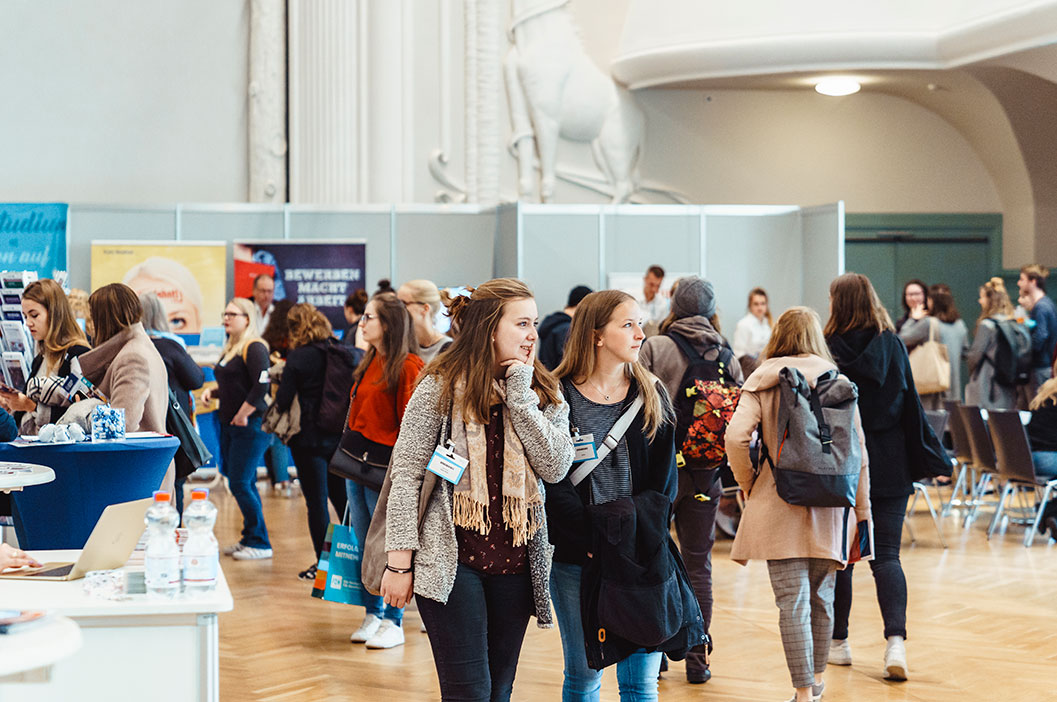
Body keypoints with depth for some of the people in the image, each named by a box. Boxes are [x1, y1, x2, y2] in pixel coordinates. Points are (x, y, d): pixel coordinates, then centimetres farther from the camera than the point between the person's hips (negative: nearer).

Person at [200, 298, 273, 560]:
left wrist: (243, 414, -18)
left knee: (240, 484, -9)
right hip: (229, 425, 9)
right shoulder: (230, 348, 16)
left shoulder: (254, 348, -13)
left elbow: (261, 385, -22)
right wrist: (212, 391, 8)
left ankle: (259, 543, 0)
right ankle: (250, 539, 20)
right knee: (243, 484, 13)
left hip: (250, 425, -9)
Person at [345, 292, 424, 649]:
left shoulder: (408, 366, -13)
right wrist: (351, 455, 15)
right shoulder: (370, 362, 13)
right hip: (357, 461, 8)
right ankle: (372, 615, 21)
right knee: (366, 546, 12)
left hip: (386, 466, -8)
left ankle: (393, 623, 7)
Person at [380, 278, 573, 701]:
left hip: (514, 560, 5)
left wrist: (520, 395, -11)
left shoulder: (543, 393, 6)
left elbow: (555, 467, -9)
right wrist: (400, 561, -10)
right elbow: (406, 475, -7)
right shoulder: (442, 387, -6)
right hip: (451, 561, -5)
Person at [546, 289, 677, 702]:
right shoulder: (559, 396, -3)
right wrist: (595, 541, -17)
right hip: (575, 558, -2)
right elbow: (554, 481, -8)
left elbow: (664, 477, 5)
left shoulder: (651, 396, 8)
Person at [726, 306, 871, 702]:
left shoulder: (763, 381, 1)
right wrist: (862, 510, 8)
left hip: (778, 503, -2)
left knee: (793, 600, -3)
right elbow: (857, 449, 3)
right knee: (821, 596, 17)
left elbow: (736, 437, -12)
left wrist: (748, 485, 4)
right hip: (830, 504, 3)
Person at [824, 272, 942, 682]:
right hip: (889, 467, 2)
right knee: (886, 555, 2)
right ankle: (895, 640, -16)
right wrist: (926, 453, 14)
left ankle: (838, 643, 19)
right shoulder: (893, 347, -2)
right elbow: (910, 405, 3)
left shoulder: (827, 351, -9)